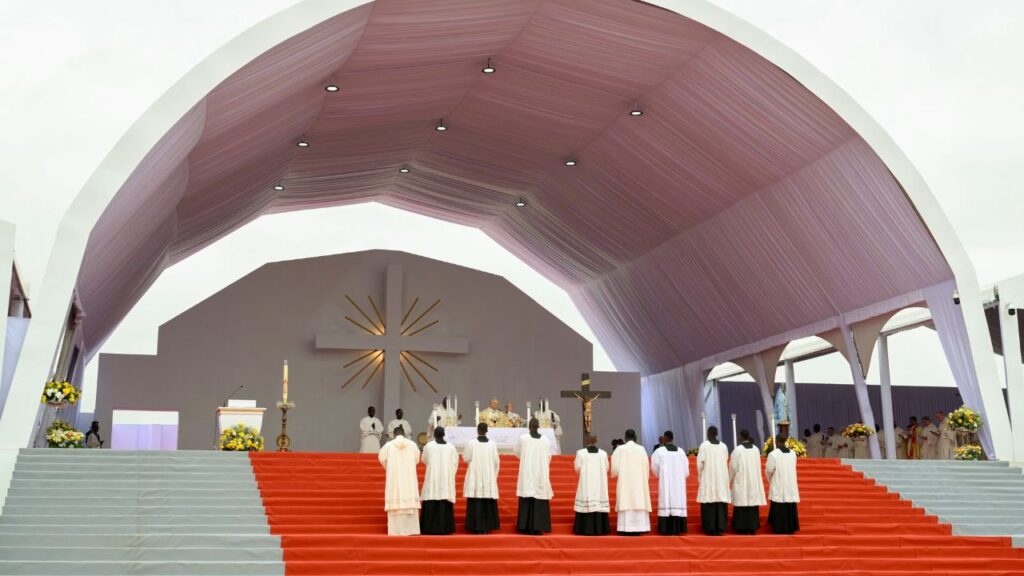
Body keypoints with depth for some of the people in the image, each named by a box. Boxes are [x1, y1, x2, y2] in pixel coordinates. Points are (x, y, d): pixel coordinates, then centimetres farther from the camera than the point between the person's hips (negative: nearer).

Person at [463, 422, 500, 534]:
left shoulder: (471, 443, -8)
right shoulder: (492, 444, -1)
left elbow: (466, 458, -4)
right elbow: (496, 461, 1)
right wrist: (494, 475, 14)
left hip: (475, 478, -2)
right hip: (489, 478, 2)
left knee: (476, 503, 0)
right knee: (488, 503, 7)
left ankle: (477, 527, -3)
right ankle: (487, 527, 7)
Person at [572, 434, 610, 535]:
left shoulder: (580, 453, -6)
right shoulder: (603, 453, 1)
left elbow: (577, 468, -3)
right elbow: (606, 468, 6)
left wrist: (575, 463, 19)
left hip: (586, 485, -2)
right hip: (600, 485, 2)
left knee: (586, 506, 0)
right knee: (599, 504, 4)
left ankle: (586, 529, -3)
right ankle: (600, 529, 4)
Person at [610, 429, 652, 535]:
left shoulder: (620, 449, -3)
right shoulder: (641, 449, 1)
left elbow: (615, 466, -2)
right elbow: (646, 467, 2)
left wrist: (615, 473, 19)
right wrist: (645, 480, 15)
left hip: (624, 481, -1)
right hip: (639, 481, 1)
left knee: (626, 502, -2)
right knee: (638, 502, 4)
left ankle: (626, 528, -7)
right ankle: (638, 527, 0)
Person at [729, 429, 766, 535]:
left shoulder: (737, 450, -11)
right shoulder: (756, 449, 3)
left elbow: (732, 467, -5)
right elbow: (758, 466, 11)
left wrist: (729, 480, 8)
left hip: (741, 481, -4)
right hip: (754, 482, 4)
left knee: (742, 504, 0)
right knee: (752, 501, 7)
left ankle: (742, 528, -1)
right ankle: (752, 527, 8)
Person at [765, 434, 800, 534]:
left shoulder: (773, 454, -15)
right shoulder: (793, 453, 2)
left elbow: (769, 470, -9)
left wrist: (770, 479, 12)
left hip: (778, 486, -5)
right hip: (790, 485, 5)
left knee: (779, 508, 1)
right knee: (790, 507, 11)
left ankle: (780, 528, 2)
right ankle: (791, 527, 15)